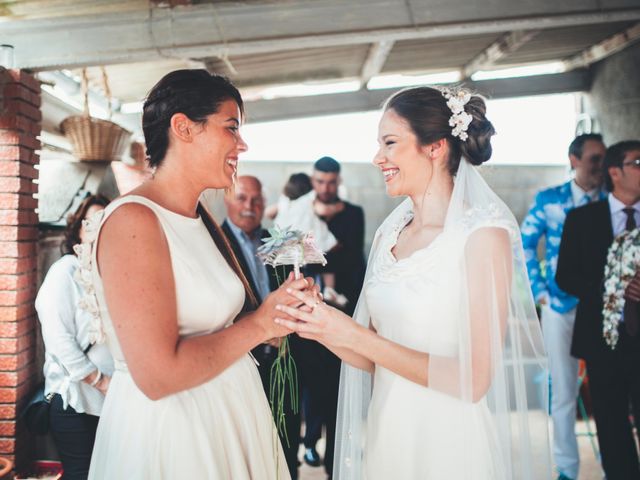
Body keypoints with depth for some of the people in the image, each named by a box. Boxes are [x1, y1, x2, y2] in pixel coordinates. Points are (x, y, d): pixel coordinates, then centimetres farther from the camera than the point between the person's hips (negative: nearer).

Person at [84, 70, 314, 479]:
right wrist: (260, 323, -16)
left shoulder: (202, 220, 6)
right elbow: (158, 375, -25)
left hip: (228, 416, 8)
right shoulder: (133, 221, -20)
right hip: (169, 430, -8)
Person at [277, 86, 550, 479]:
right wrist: (321, 327, -11)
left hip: (447, 443, -6)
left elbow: (473, 380, -19)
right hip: (386, 435, 6)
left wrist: (354, 335, -21)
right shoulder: (389, 234, 4)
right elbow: (374, 361, 7)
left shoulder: (483, 235, -15)